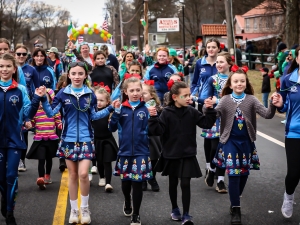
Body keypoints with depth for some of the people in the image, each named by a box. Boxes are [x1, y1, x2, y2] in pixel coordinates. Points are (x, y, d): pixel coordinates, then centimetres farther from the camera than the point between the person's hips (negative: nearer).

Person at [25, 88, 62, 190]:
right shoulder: (35, 110, 3)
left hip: (51, 138, 1)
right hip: (39, 139, -1)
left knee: (49, 158, 8)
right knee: (41, 159, -3)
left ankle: (47, 176, 14)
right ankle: (41, 178, -3)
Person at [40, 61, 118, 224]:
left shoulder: (90, 94, 0)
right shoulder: (63, 93, -3)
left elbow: (93, 115, 9)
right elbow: (51, 113, -5)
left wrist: (110, 108, 2)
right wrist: (43, 99, -18)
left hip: (85, 139, 0)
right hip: (69, 139, 0)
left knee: (83, 174, -11)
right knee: (73, 175, 6)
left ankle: (85, 208, 8)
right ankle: (74, 209, 19)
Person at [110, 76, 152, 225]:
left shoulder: (145, 109, -3)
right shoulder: (121, 108, -1)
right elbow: (112, 128, -4)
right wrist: (115, 112, -17)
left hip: (141, 152, -2)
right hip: (124, 151, 2)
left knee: (137, 183, 0)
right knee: (125, 181, 17)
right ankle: (127, 203, 46)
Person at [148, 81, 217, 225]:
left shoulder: (191, 112, -4)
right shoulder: (167, 113, -12)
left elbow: (207, 123, -2)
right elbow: (158, 131, -17)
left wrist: (210, 110, -14)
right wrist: (153, 118, -30)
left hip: (188, 155, 1)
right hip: (171, 155, 0)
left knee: (185, 184, -3)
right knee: (173, 183, 16)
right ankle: (174, 209, 34)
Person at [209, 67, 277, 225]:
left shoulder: (251, 99, -4)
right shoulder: (225, 100, -6)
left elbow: (267, 114, -12)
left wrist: (273, 106, -32)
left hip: (246, 141, 2)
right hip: (230, 141, -2)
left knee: (244, 173, 12)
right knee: (233, 174, -7)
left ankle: (235, 203, 33)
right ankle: (236, 210, 2)